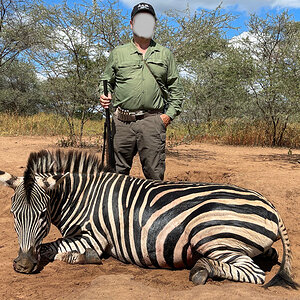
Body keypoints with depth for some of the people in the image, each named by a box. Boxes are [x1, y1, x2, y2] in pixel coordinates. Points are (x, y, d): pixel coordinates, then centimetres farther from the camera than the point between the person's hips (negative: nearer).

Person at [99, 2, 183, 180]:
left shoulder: (165, 54, 15)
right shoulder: (118, 53, 14)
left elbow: (175, 88, 15)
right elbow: (106, 81, 19)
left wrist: (170, 114, 2)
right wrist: (105, 96, -3)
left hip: (152, 121, 0)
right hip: (122, 121, 1)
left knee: (154, 174, -2)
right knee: (118, 172, 5)